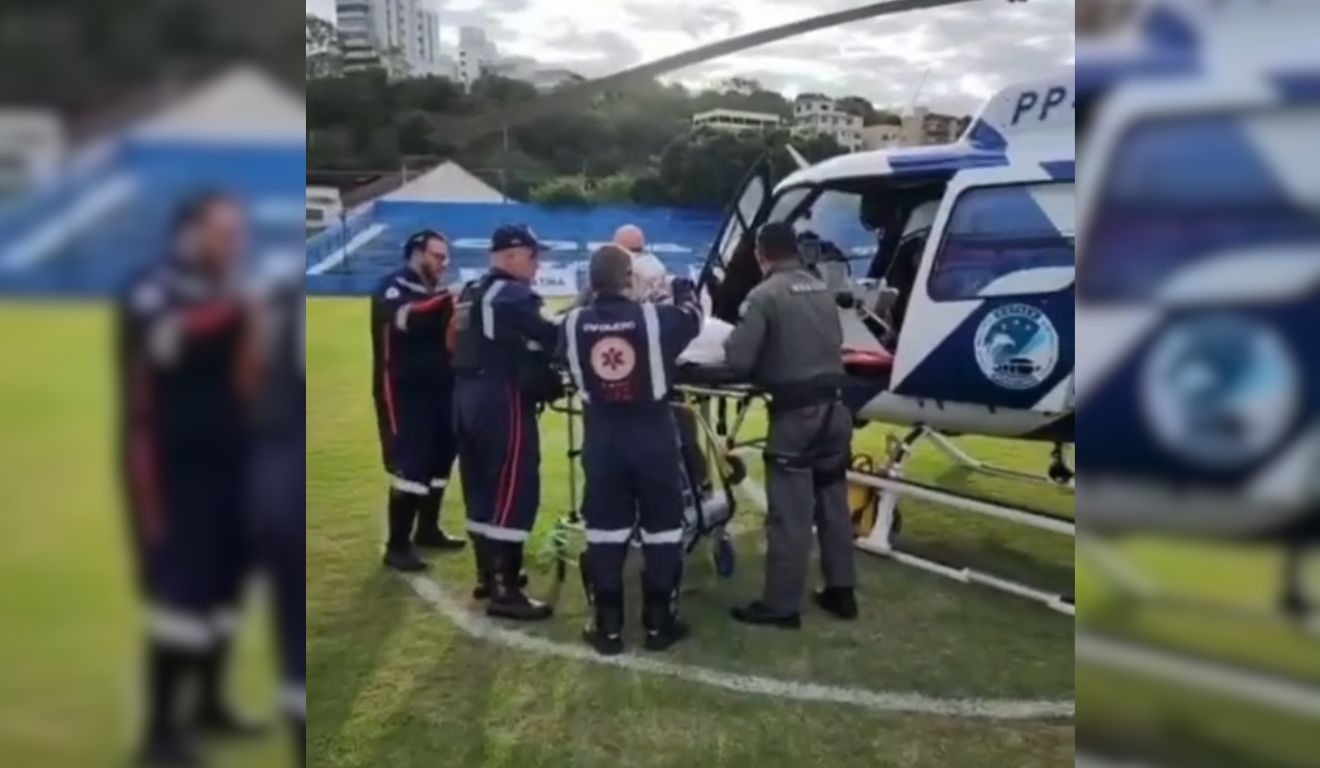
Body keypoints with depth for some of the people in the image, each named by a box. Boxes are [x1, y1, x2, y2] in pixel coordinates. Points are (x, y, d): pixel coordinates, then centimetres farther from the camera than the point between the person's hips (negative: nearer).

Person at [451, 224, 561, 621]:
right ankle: (504, 591, -4)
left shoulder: (471, 293, 17)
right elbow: (550, 338, -17)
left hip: (468, 395, 10)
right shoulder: (513, 295, -13)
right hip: (502, 400, -10)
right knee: (515, 490, -6)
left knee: (482, 488, 16)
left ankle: (489, 574, 27)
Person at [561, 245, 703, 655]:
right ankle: (659, 624, 18)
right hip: (653, 436, -2)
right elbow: (693, 317, 9)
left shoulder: (574, 323, -5)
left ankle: (608, 627, 16)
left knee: (605, 531, 11)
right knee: (662, 528, 11)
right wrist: (684, 291, 31)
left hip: (601, 437, 2)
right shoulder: (656, 317, -12)